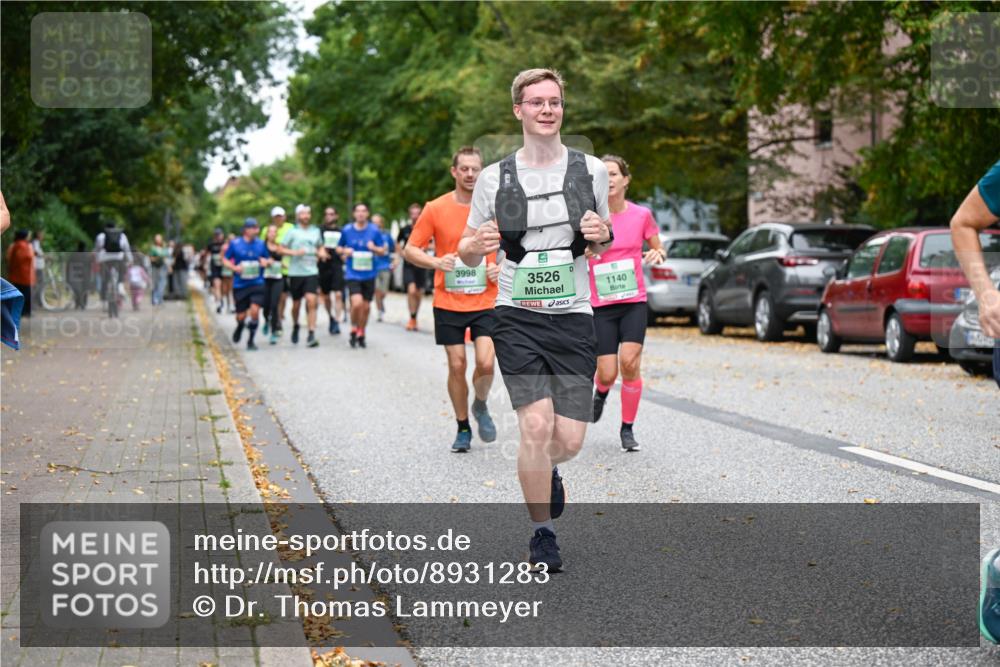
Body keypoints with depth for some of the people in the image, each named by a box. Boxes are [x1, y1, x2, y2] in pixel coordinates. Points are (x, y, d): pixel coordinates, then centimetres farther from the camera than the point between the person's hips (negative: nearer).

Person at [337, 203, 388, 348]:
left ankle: (361, 334, 27)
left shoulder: (374, 231, -1)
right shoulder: (347, 231, 0)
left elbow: (383, 250, 4)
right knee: (357, 303, -20)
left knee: (366, 307, 8)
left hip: (369, 274, 2)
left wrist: (374, 248, -17)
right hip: (353, 274, -2)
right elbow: (338, 248, 13)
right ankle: (354, 329, 4)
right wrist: (345, 251, -9)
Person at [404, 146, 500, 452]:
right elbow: (410, 250, 1)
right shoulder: (435, 209, -3)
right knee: (457, 366, 3)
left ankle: (481, 406, 19)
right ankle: (463, 428, 20)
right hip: (448, 303, 0)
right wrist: (436, 262, -17)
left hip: (486, 301, 0)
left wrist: (502, 267, -8)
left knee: (486, 363, -12)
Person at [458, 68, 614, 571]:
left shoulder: (591, 170, 5)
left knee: (569, 441, -1)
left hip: (574, 318, 2)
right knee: (537, 427, -15)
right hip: (518, 318, -1)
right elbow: (469, 255, 9)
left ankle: (545, 471, 37)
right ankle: (542, 534, 4)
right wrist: (473, 247, -15)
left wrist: (602, 235, -7)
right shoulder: (495, 178, 1)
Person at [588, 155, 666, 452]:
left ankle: (627, 429, 3)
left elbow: (659, 249, 14)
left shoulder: (641, 215, 1)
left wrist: (657, 254, -10)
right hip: (600, 305, -1)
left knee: (629, 363, -16)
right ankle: (601, 392, 36)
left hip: (634, 302, 1)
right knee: (607, 373, -5)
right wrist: (583, 252, -18)